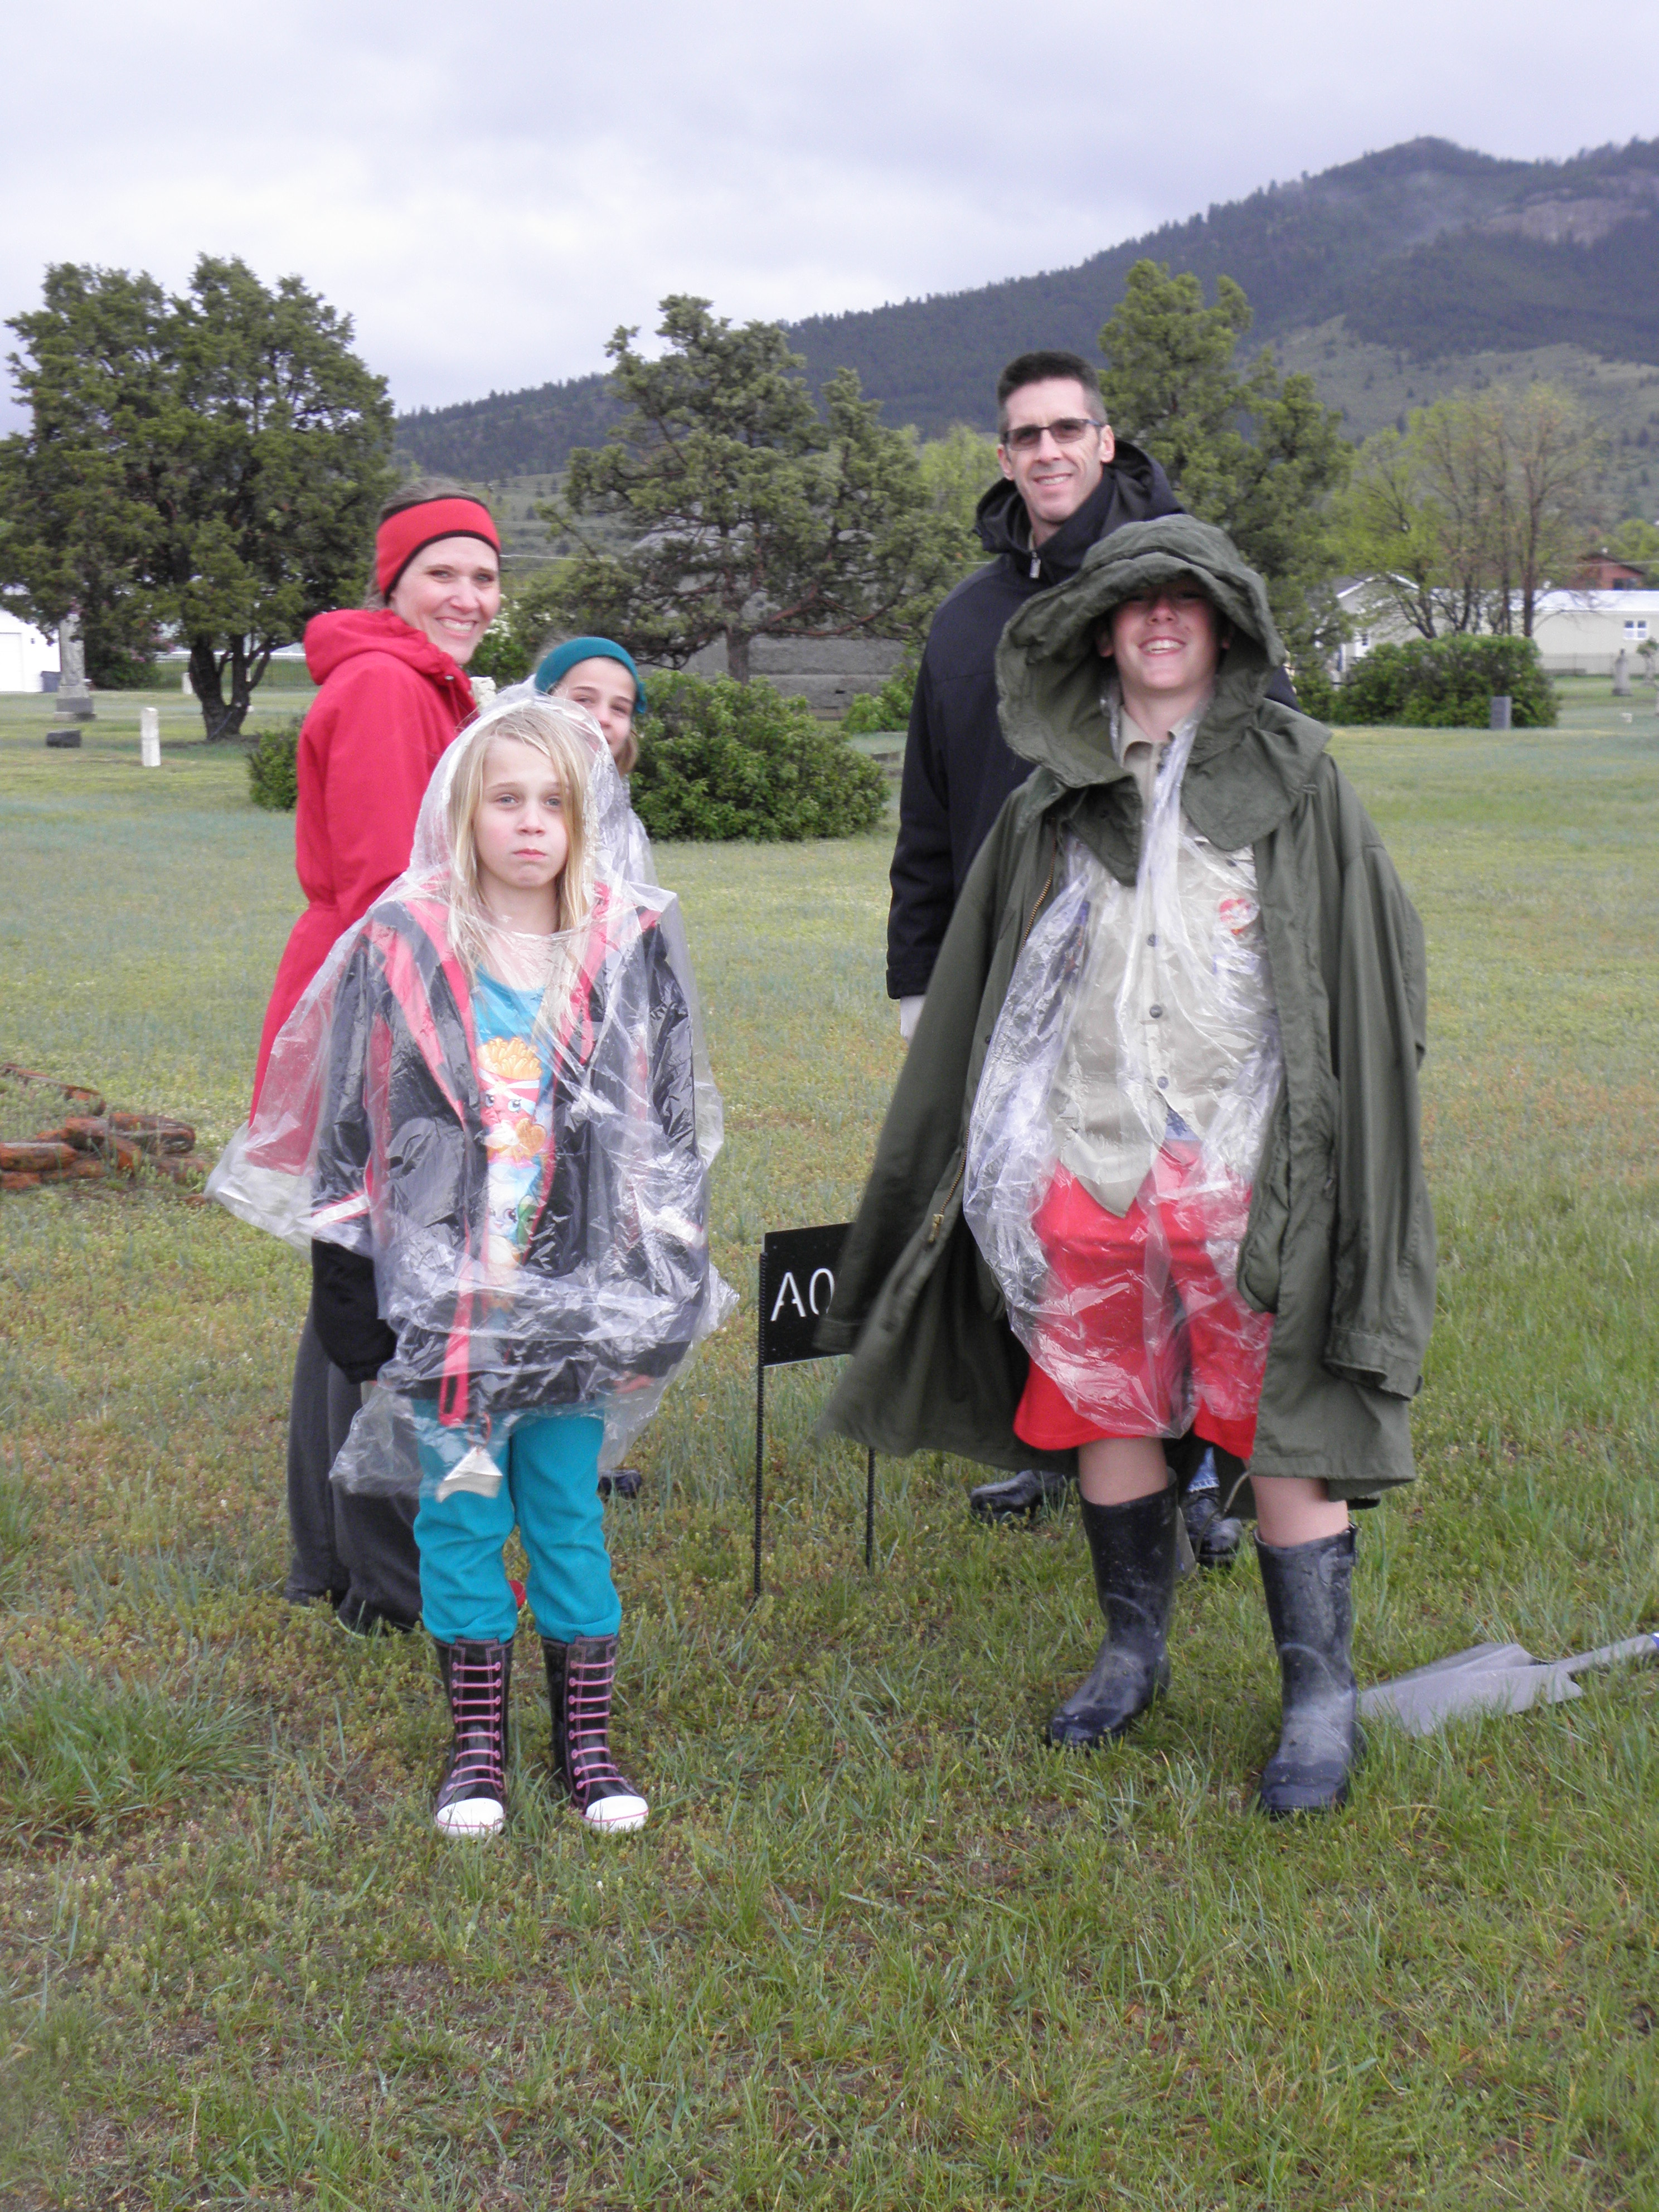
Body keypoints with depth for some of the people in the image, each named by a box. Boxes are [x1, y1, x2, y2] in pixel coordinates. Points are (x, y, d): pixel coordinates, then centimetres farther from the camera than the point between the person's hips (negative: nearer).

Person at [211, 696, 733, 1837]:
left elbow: (669, 1136, 4)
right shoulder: (400, 951, -3)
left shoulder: (634, 952, 0)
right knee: (460, 1508, 8)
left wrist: (657, 1307, 1)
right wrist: (348, 1294, 1)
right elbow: (348, 1132, 3)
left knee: (568, 1507, 9)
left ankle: (587, 1736, 23)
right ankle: (478, 1742, 23)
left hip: (575, 1298, 0)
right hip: (441, 1295, 0)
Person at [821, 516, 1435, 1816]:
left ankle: (1322, 1697, 9)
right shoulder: (1056, 802, 9)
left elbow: (1371, 968, 1)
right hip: (1089, 1160, 3)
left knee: (1283, 1431, -2)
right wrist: (1000, 1159, 13)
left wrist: (1346, 1157, -6)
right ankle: (1135, 1650, 31)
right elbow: (987, 993, 15)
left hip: (1244, 1162, -3)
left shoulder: (1294, 779, 3)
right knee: (1105, 1414, 12)